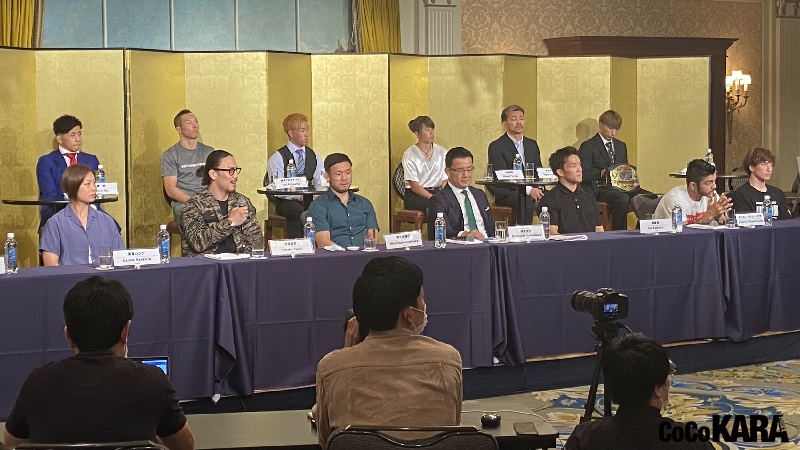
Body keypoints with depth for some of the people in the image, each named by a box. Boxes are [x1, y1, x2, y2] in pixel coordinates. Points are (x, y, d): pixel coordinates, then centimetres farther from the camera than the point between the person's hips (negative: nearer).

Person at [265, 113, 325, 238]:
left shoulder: (314, 156, 14)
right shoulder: (277, 158, 0)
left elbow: (321, 183, 7)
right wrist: (299, 196, -24)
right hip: (286, 202, -3)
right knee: (297, 210, -38)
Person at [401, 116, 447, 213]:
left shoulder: (441, 152, 10)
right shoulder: (409, 155, -3)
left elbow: (445, 179, 7)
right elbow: (414, 186, -8)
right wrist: (433, 198, -19)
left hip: (437, 191, 4)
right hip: (415, 195, -4)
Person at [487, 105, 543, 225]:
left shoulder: (532, 144, 19)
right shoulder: (496, 147, -1)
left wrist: (538, 189, -8)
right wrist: (528, 190, -21)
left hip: (533, 190, 5)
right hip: (507, 192, -5)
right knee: (526, 201, -37)